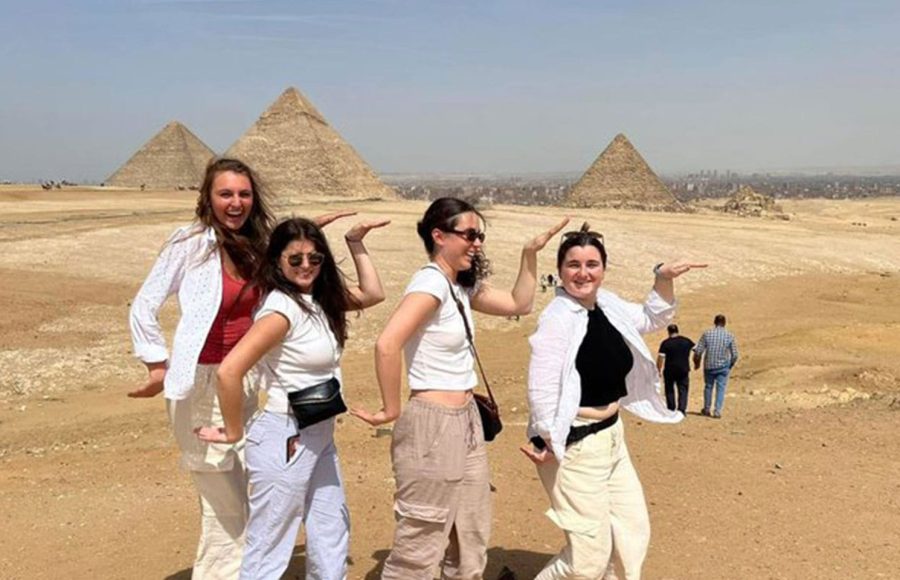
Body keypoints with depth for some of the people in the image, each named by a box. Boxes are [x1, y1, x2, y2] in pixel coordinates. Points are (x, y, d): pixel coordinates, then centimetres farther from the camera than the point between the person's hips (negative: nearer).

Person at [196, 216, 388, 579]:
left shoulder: (319, 298, 4)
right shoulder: (282, 306, -22)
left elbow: (372, 294, 13)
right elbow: (229, 371, -30)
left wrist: (355, 244, 8)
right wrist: (234, 433, -18)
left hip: (319, 436, 9)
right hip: (286, 439, -9)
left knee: (332, 538, 21)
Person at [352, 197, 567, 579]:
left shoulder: (461, 286, 10)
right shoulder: (431, 282, -18)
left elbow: (519, 305, 20)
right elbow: (386, 345, -30)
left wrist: (531, 253, 11)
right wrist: (391, 411, -20)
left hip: (466, 422, 9)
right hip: (433, 424, -9)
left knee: (470, 546, 18)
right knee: (419, 547, 1)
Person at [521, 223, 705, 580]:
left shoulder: (608, 305, 3)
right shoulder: (557, 317, -21)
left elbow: (651, 319, 20)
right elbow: (541, 387, -25)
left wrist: (664, 279, 5)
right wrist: (549, 442, -19)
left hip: (611, 436, 9)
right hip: (573, 444, -9)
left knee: (634, 532, 19)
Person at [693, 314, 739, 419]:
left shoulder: (707, 334, -7)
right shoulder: (730, 336, -7)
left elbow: (698, 351, -8)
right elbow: (734, 355, -4)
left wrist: (696, 362, 9)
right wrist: (731, 366, 13)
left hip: (709, 366, 1)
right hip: (723, 367, -1)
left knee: (708, 386, 17)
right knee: (721, 388, 7)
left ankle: (706, 409, 29)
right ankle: (717, 411, 4)